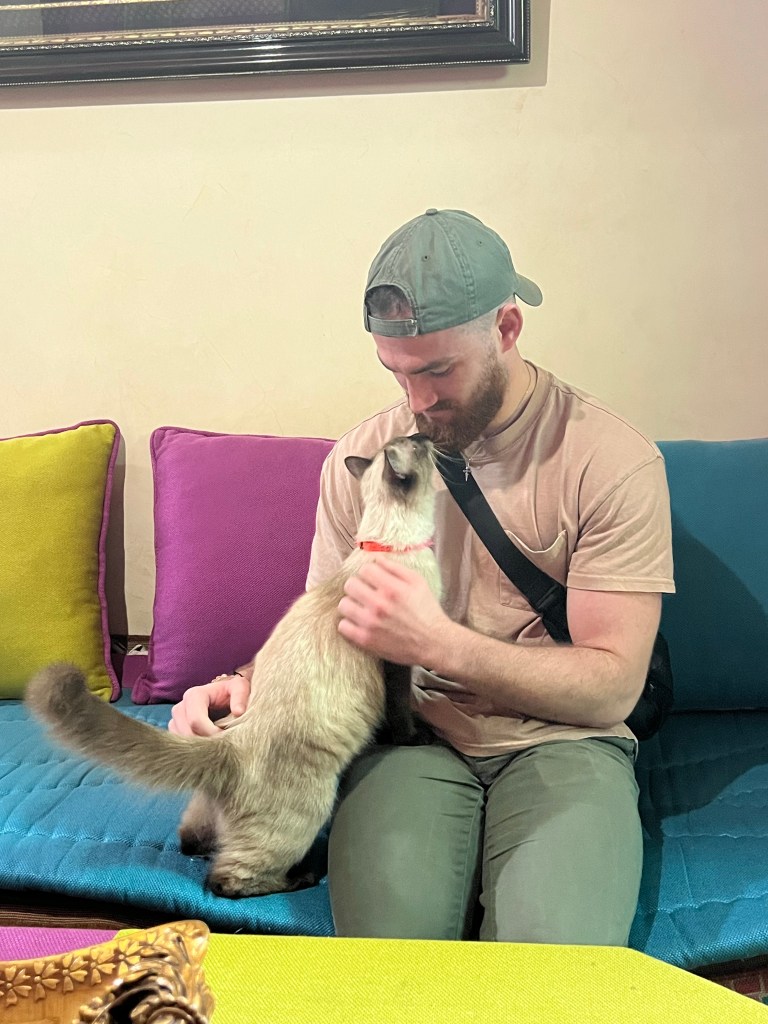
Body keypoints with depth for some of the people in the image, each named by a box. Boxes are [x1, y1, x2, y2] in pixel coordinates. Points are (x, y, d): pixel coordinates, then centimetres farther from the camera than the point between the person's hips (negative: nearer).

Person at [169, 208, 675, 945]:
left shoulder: (613, 460, -7)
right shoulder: (361, 454, 5)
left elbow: (612, 685, -9)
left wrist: (440, 644, -21)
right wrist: (246, 684, -9)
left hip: (558, 738, -1)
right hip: (411, 736, 2)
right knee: (390, 940, -27)